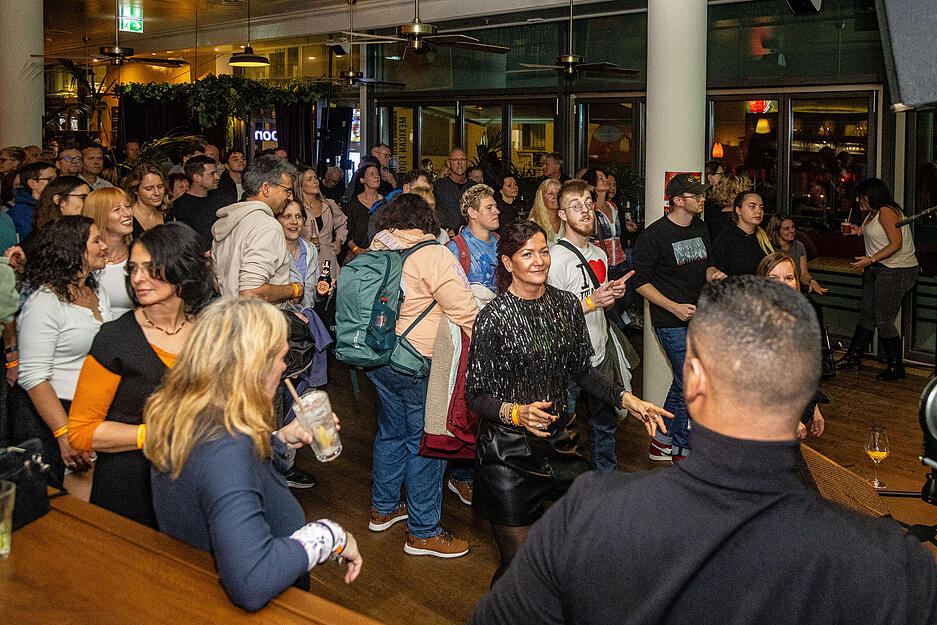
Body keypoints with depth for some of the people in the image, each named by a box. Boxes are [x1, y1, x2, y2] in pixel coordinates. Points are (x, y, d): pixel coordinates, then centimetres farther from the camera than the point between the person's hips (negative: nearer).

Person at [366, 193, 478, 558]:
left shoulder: (377, 252, 5)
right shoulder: (433, 254, -15)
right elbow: (464, 309, -17)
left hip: (378, 359, 7)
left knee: (391, 432, 22)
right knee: (425, 443, 2)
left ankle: (383, 508, 36)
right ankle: (423, 532, 10)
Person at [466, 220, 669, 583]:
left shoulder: (566, 304, 4)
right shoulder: (494, 318, -12)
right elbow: (476, 395, -11)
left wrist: (626, 399, 2)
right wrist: (516, 413, -28)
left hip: (560, 441, 5)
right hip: (508, 450, -5)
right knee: (517, 563, 0)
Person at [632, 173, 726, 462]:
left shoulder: (700, 228, 10)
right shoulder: (654, 235, -13)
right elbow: (640, 281, -11)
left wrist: (714, 273, -2)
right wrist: (674, 307, -20)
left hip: (699, 319, 8)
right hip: (672, 324, -8)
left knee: (683, 382, 15)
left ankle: (661, 442, 30)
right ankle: (683, 451, 11)